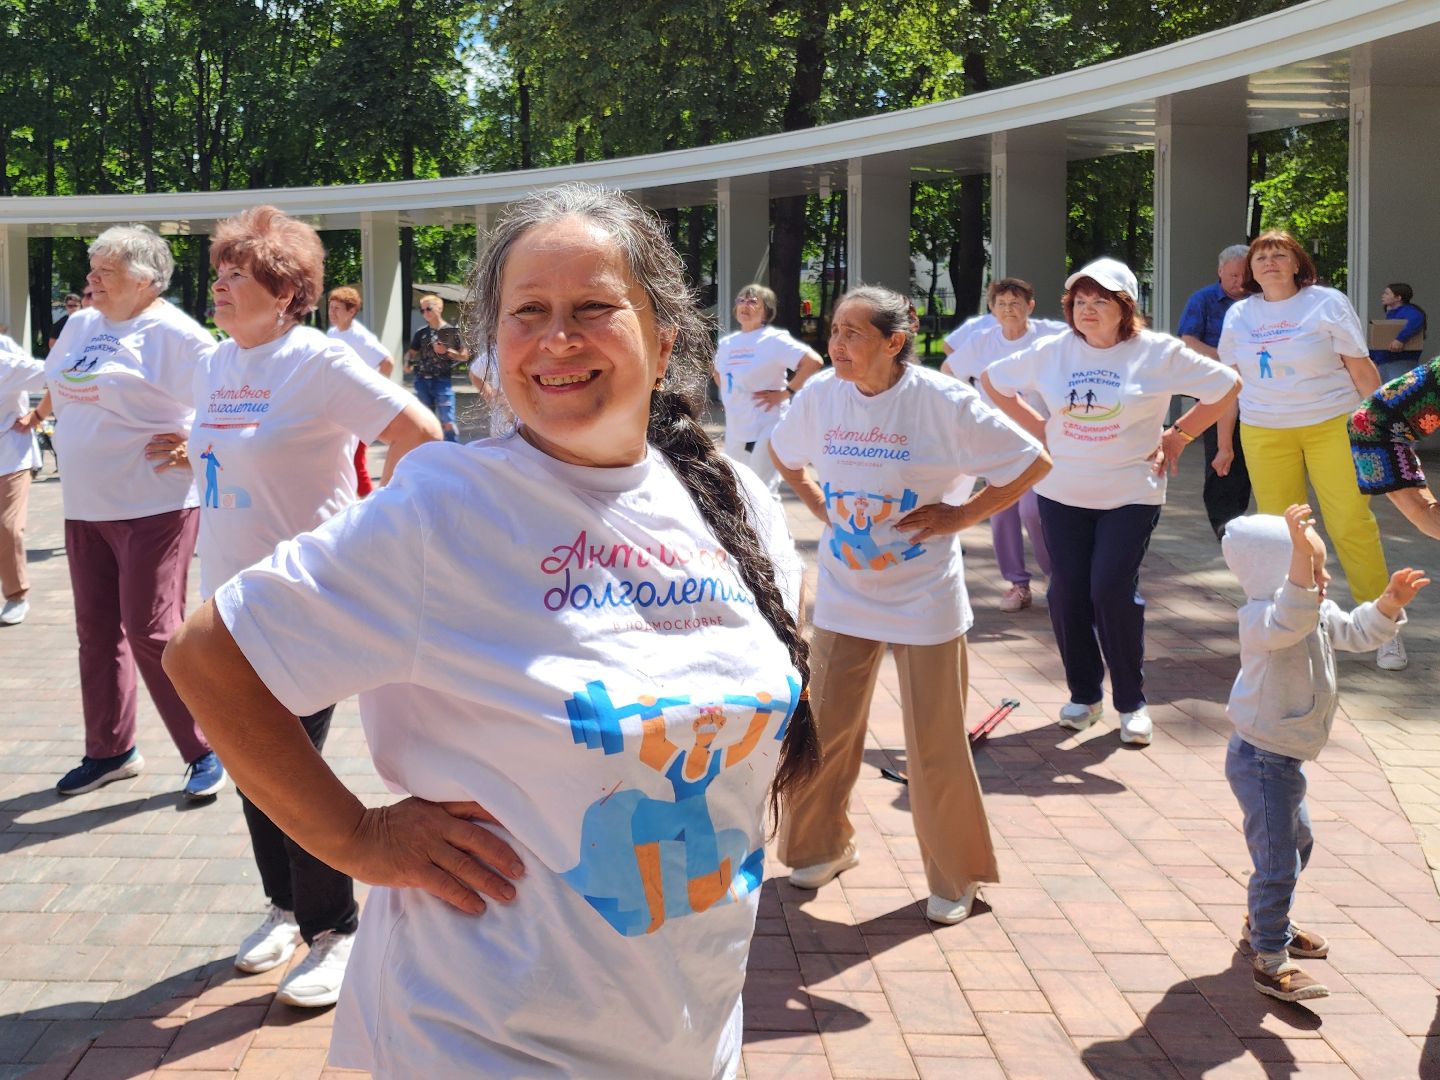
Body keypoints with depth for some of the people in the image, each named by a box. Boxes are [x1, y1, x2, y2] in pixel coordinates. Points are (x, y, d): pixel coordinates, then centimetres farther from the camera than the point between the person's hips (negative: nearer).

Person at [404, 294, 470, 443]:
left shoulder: (451, 331, 0)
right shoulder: (421, 333, 9)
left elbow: (465, 356, 1)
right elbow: (411, 352, 17)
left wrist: (446, 351, -12)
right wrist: (408, 364, -4)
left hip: (442, 381, -4)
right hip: (422, 381, 4)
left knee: (448, 423, -11)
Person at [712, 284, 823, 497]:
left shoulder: (773, 340, -10)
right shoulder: (727, 343, 11)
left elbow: (814, 361, -19)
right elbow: (718, 373, 32)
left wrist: (785, 392, -17)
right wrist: (729, 398, 14)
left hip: (766, 430, -7)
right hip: (734, 431, 7)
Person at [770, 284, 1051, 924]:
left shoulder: (944, 401, -16)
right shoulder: (821, 394, -4)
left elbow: (1033, 463, -8)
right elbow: (782, 453, 18)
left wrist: (962, 516, -11)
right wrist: (820, 507, 5)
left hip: (925, 600, -4)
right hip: (844, 595, 4)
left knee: (936, 746, 4)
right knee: (824, 732, 9)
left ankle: (955, 877, 21)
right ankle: (822, 846, 32)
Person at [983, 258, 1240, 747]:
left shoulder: (1158, 353, -6)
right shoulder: (1050, 352, 0)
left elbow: (1226, 386, 1)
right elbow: (992, 380, 14)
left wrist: (1176, 437, 0)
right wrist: (1037, 427, 7)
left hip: (1131, 495, -3)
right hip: (1061, 492, 3)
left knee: (1113, 591, -11)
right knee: (1067, 592, 3)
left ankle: (1132, 702, 6)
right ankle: (1083, 694, 21)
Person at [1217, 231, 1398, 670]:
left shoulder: (1327, 303, -1)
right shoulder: (1239, 315, 9)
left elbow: (1361, 368, 0)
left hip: (1333, 425, -3)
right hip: (1264, 433, 3)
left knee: (1352, 525, -7)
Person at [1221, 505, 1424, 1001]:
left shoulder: (1319, 615, 2)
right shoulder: (1261, 621, -29)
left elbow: (1356, 632, 16)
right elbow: (1291, 616, -51)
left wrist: (1391, 601, 0)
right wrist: (1300, 551, -64)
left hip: (1283, 758, 11)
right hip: (1261, 760, -11)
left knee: (1298, 840, 27)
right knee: (1277, 860, -6)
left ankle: (1265, 922, 46)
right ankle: (1270, 962, 5)